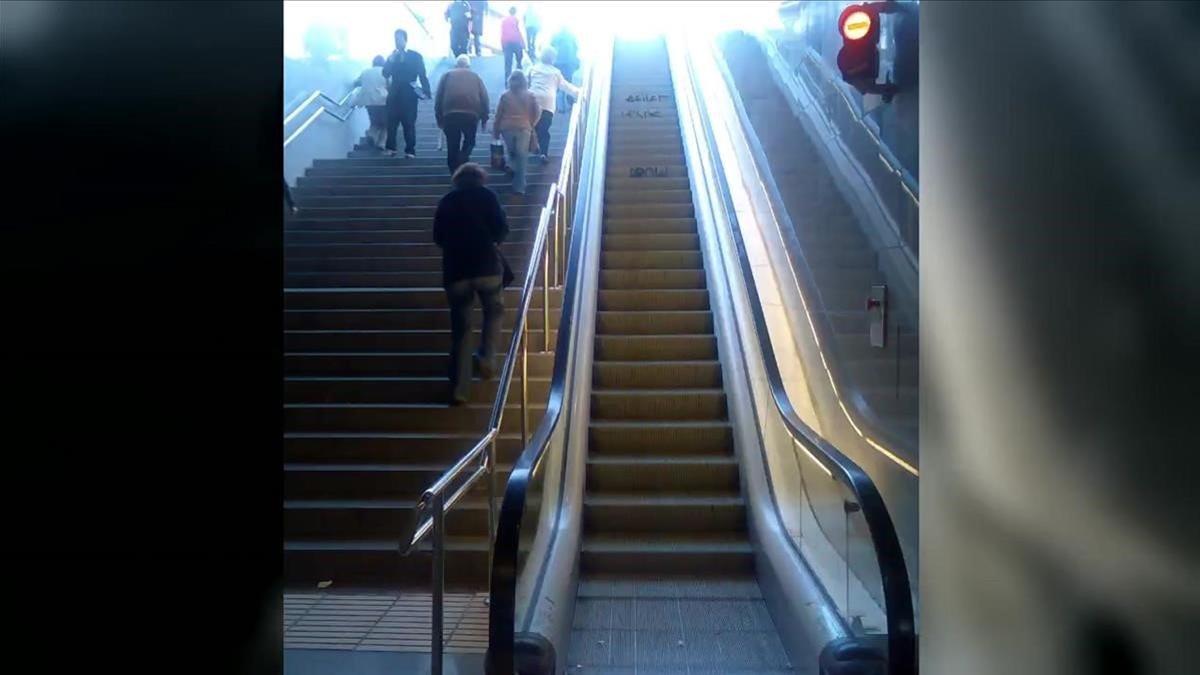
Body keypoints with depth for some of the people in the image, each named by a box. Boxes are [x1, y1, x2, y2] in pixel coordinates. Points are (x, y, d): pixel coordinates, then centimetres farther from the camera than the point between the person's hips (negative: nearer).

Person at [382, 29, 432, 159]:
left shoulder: (416, 56, 3)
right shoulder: (392, 56, 13)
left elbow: (422, 76, -1)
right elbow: (385, 74, 2)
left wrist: (426, 92, -11)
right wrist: (391, 60, -13)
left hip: (409, 95, -3)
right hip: (394, 94, 3)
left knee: (409, 124, -2)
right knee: (391, 122, 2)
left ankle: (410, 151, 0)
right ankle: (391, 148, 8)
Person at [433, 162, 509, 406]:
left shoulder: (446, 201, 15)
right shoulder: (486, 195, 6)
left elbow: (438, 237, 14)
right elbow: (502, 228, -2)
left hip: (455, 269, 2)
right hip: (486, 265, -2)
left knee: (460, 327, 7)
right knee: (494, 311, 21)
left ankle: (458, 388, 2)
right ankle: (486, 356, -1)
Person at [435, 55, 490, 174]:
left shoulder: (447, 75, 21)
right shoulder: (476, 77, 23)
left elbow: (438, 97, 13)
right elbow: (484, 98, 14)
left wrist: (439, 118, 16)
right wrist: (484, 119, 17)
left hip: (450, 113, 0)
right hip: (471, 114, 0)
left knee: (452, 144, 11)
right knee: (469, 141, 14)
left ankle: (454, 171, 14)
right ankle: (461, 165, -7)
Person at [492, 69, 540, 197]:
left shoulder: (505, 96, 2)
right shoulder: (530, 96, 4)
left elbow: (498, 114, 4)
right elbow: (537, 113, 5)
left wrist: (495, 131, 12)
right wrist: (530, 125, 21)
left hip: (507, 128, 1)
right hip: (523, 129, -1)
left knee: (512, 155, 21)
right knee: (521, 158, 1)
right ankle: (519, 187, -4)